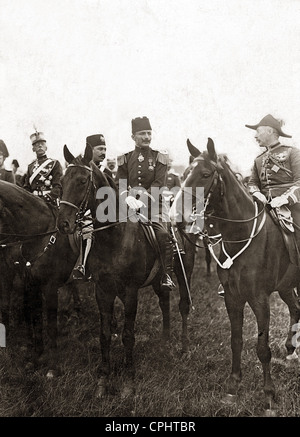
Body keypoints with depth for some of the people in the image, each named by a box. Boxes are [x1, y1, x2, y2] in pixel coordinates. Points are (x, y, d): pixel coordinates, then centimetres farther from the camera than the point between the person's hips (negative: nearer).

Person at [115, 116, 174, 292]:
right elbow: (120, 183, 5)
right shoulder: (125, 159, 15)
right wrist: (128, 198, -17)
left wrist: (143, 198, -20)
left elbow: (159, 183, -4)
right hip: (129, 204, 2)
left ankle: (166, 275, -12)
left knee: (163, 235, -22)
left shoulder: (159, 158, 9)